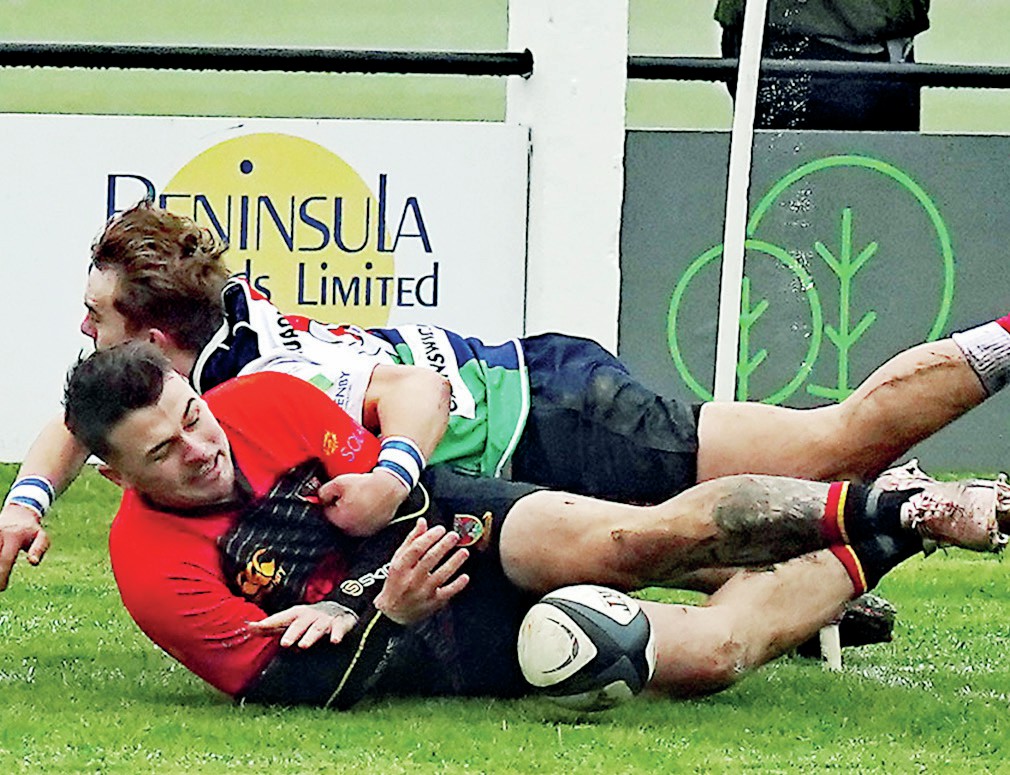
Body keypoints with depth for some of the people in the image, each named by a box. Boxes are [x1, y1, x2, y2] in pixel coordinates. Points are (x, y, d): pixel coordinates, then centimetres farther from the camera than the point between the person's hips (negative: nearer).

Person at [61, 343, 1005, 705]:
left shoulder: (265, 401, -8)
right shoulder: (153, 571, -17)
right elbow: (292, 685, -17)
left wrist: (348, 602, -14)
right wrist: (384, 617, -33)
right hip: (431, 647, -2)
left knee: (635, 537, -32)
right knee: (710, 650, -20)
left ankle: (872, 509, -12)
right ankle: (877, 546, 2)